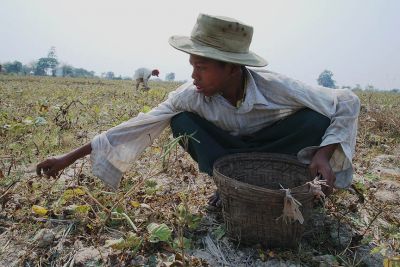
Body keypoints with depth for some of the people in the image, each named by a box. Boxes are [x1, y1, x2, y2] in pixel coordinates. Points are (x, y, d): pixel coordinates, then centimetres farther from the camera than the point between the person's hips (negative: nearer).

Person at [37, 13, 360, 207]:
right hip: (229, 147, 1)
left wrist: (323, 154, -38)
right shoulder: (191, 95, -27)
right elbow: (141, 125, -25)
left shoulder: (274, 87, -33)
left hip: (272, 145, -1)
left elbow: (348, 102, -24)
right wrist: (70, 157, -23)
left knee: (315, 121, -29)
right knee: (182, 121, -25)